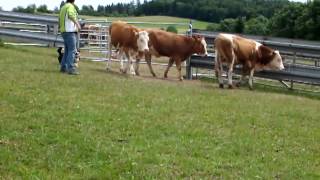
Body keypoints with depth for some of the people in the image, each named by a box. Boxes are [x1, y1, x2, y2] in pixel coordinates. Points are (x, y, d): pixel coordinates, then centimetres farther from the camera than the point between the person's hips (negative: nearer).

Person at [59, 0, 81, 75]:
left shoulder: (63, 7, 20)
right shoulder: (70, 6, -8)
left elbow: (60, 19, 29)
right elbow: (71, 15, -29)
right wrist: (77, 24, -39)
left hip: (64, 31, 10)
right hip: (70, 31, -10)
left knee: (67, 50, 16)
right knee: (72, 50, -11)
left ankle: (63, 67, 19)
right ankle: (71, 68, -17)